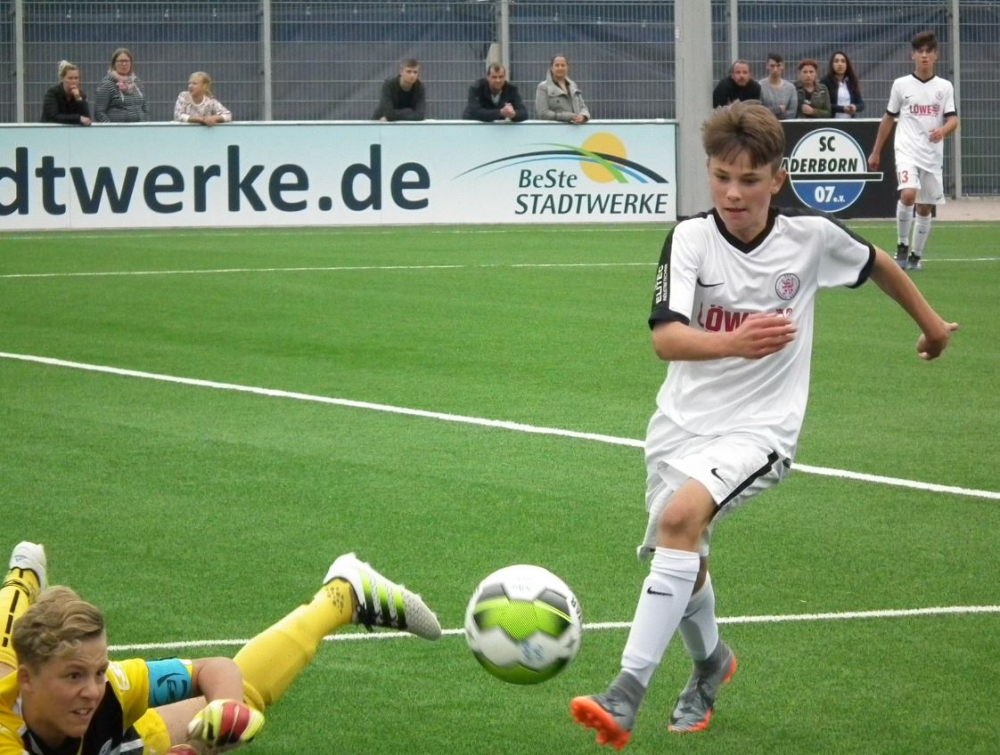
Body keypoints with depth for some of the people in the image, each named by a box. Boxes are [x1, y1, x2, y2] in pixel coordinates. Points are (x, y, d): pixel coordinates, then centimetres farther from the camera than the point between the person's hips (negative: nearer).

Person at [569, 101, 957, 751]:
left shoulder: (813, 236, -7)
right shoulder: (691, 238, -10)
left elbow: (877, 264, 16)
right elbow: (665, 337, -24)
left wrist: (931, 323, 29)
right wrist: (733, 342, -44)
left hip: (759, 428, -3)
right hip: (682, 423, 3)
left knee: (681, 515, -28)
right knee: (682, 562, 12)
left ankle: (625, 698, -33)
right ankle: (711, 663, 48)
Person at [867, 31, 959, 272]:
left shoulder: (945, 87, 5)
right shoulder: (901, 85, 3)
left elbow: (953, 119, -1)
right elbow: (889, 118, 12)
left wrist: (943, 130, -25)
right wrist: (876, 152, 14)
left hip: (933, 154, 2)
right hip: (907, 150, -2)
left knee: (925, 207, 7)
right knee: (908, 194, -25)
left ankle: (916, 255, 23)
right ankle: (902, 246, -8)